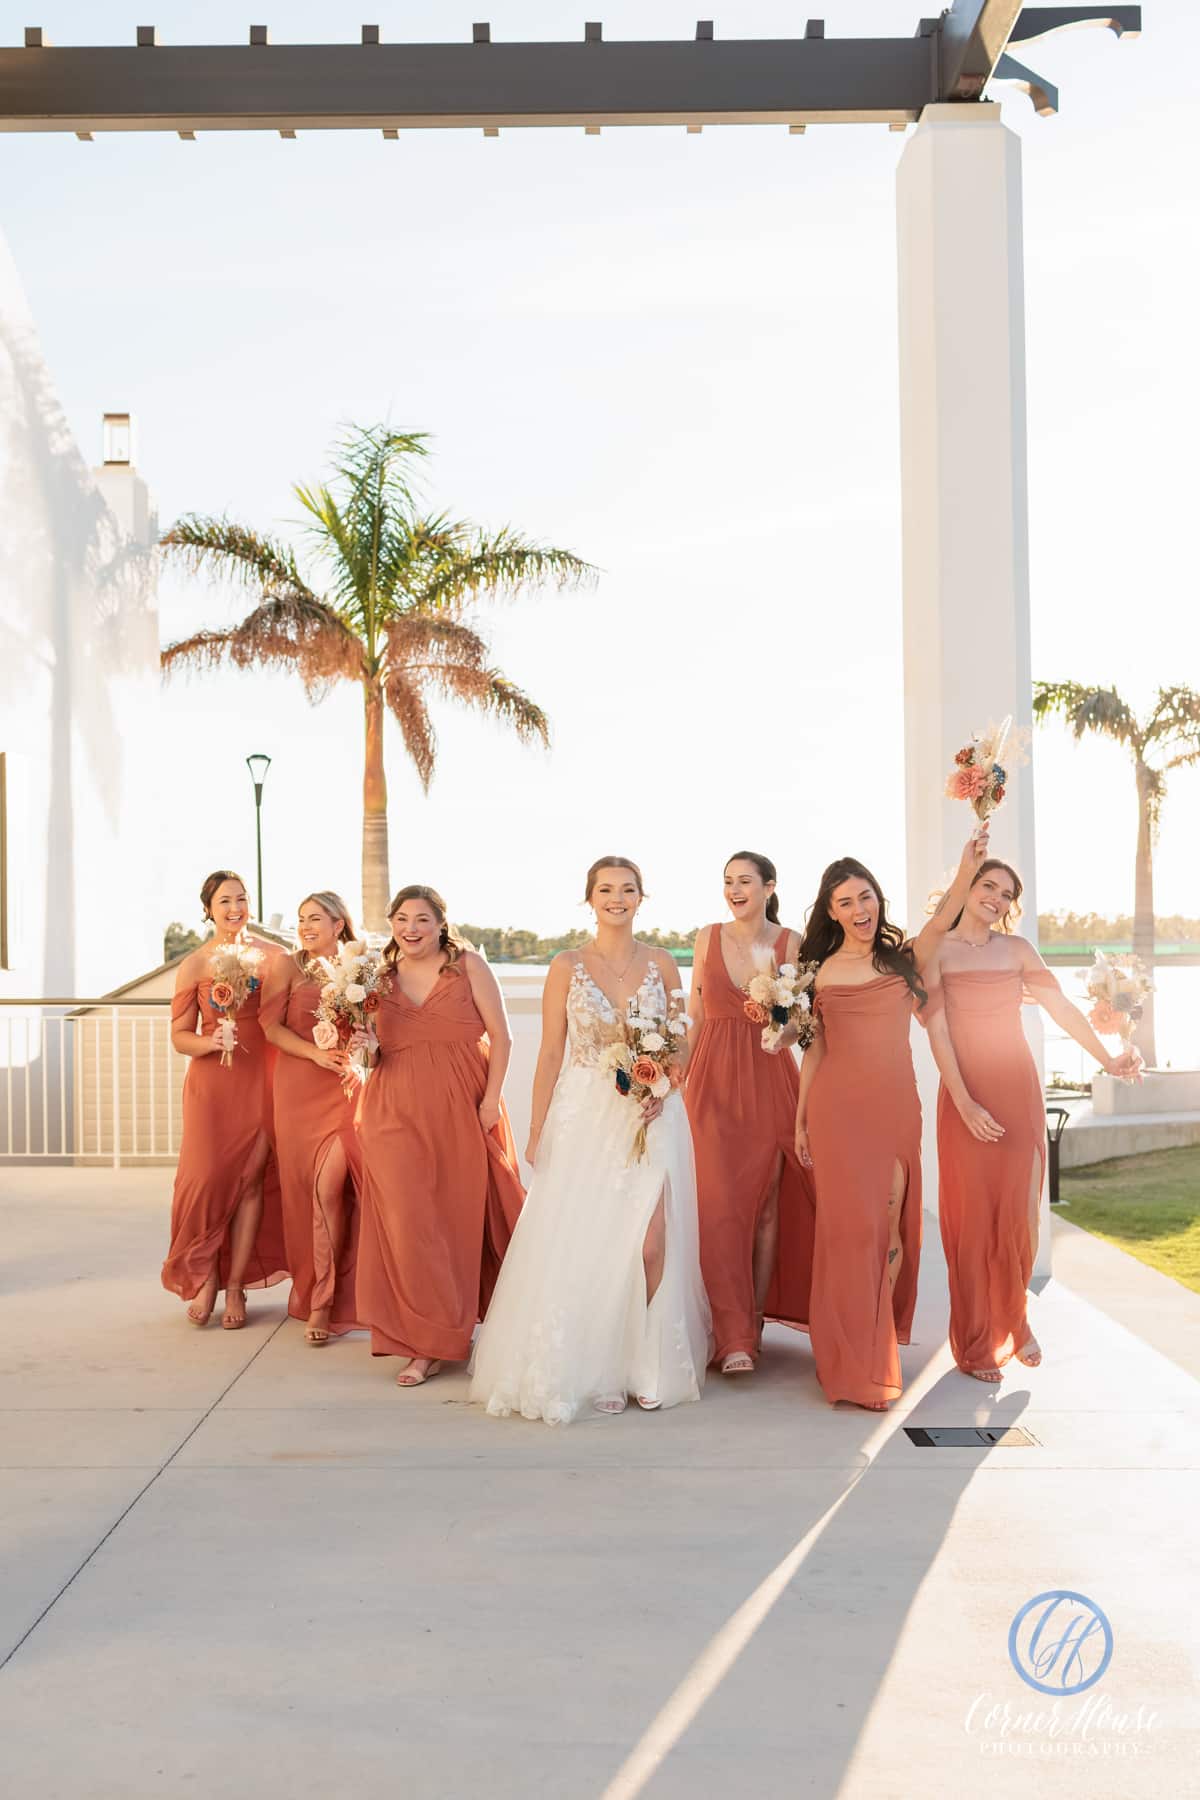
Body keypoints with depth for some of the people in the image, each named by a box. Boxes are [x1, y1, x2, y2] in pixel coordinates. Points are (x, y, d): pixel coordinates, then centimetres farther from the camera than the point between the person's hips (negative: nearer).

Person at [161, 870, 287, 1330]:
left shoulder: (270, 958, 6)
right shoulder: (193, 966, 3)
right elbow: (179, 1036, 3)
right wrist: (211, 1042, -16)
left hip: (260, 1079, 1)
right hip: (211, 1081, -1)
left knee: (251, 1178, 1)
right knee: (208, 1176, -6)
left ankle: (235, 1284, 10)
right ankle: (204, 1277, 14)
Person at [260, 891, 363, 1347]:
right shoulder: (287, 966, 4)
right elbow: (270, 1025, -2)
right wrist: (316, 1053, -14)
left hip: (347, 1087, 0)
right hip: (301, 1087, 0)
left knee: (332, 1182, -12)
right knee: (311, 1187, 3)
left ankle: (322, 1299, 0)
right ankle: (318, 1297, 19)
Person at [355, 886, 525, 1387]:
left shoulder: (469, 965, 1)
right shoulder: (381, 978, 10)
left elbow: (500, 1036, -1)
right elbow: (372, 1051, 15)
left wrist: (491, 1099, -8)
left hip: (465, 1113, -2)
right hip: (398, 1114, 2)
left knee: (468, 1214, 7)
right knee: (409, 1222, -4)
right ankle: (425, 1344, 4)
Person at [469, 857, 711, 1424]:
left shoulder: (661, 966, 6)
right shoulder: (567, 966, 2)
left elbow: (681, 1045, 11)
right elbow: (550, 1053, 2)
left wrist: (662, 1090, -8)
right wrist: (536, 1130, -2)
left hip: (650, 1117, 1)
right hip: (584, 1118, -1)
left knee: (650, 1242, -8)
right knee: (583, 1244, 0)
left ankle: (646, 1361, 10)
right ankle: (592, 1369, 16)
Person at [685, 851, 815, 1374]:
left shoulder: (791, 942, 2)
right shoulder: (708, 937, 6)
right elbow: (694, 1015, 9)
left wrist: (787, 1031, -21)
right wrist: (679, 1074, 1)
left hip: (770, 1080, 0)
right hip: (713, 1081, 0)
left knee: (766, 1203, 4)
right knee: (720, 1203, -7)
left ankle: (754, 1320, 16)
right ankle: (733, 1338, -6)